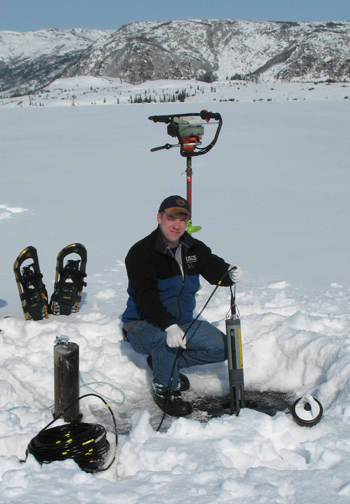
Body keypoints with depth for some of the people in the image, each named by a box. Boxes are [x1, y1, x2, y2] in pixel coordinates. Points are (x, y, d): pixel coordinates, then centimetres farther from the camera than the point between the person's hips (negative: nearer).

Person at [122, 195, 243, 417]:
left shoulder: (194, 248, 3)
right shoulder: (141, 253, -19)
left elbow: (215, 271, 1)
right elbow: (146, 296, -31)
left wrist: (231, 273, -26)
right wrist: (169, 326, -47)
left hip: (184, 321, 7)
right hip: (143, 324, -7)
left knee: (222, 347, -5)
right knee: (165, 338, -39)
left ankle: (164, 362, 11)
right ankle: (165, 389, -12)